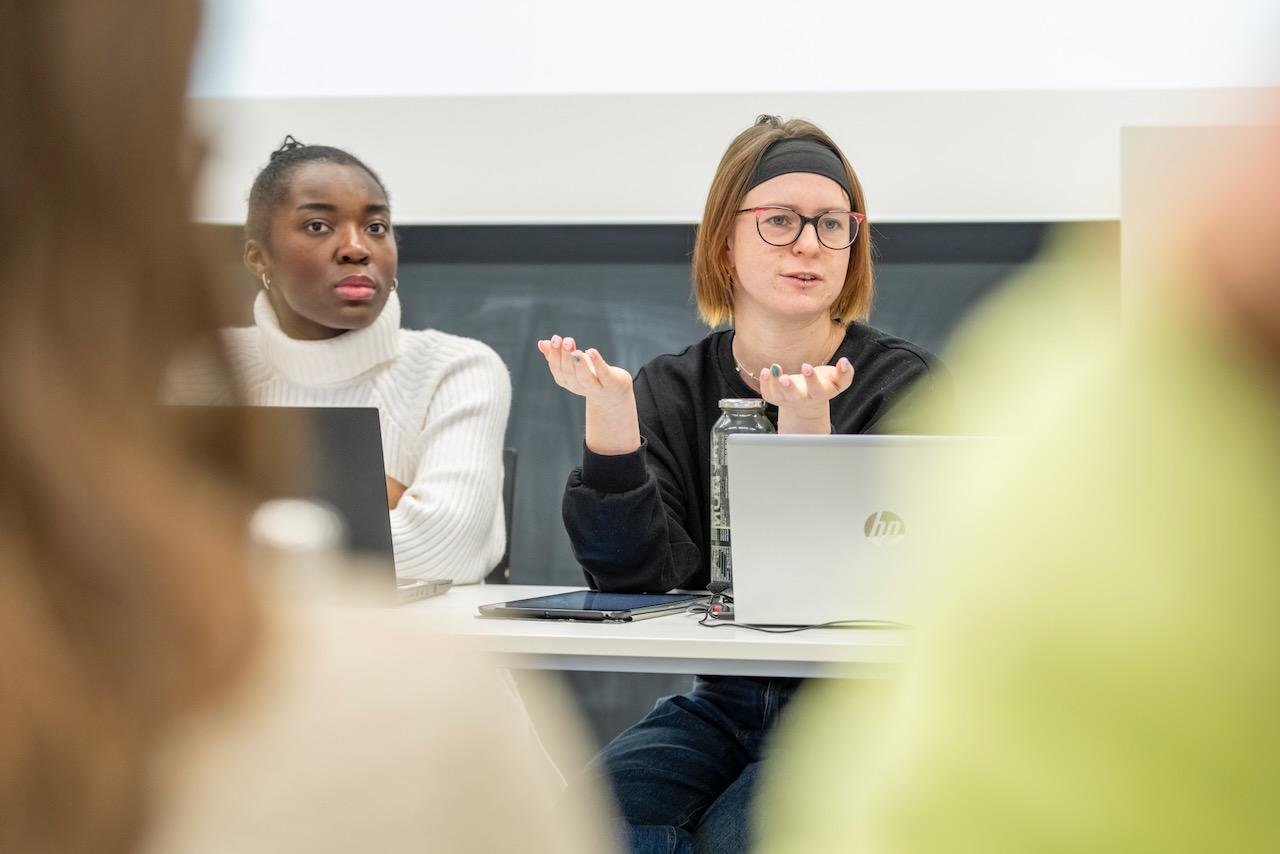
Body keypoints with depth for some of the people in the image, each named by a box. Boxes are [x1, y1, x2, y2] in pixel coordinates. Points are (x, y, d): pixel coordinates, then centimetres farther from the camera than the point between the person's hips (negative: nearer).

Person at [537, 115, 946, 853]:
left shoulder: (904, 384, -4)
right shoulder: (672, 391, 5)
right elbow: (638, 576, -8)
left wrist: (807, 428, -30)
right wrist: (609, 418, -21)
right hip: (727, 702, 3)